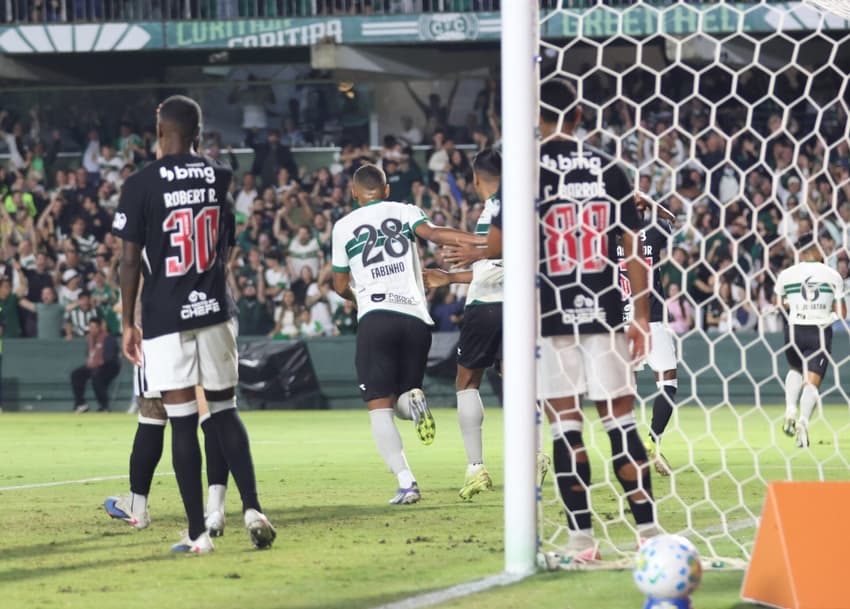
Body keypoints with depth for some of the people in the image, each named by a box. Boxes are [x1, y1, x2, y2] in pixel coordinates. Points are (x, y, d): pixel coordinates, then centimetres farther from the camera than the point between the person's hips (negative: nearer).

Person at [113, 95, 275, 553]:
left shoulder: (141, 185, -8)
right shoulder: (220, 178, 3)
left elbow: (130, 259, -7)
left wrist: (127, 322, 2)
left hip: (166, 318, -3)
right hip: (215, 311, 3)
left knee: (182, 421, -1)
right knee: (225, 413, 13)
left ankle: (198, 533, 0)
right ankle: (252, 507, -2)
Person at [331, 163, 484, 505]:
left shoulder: (344, 226, 12)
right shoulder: (405, 212, 13)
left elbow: (341, 287, 17)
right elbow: (432, 233, -8)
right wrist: (485, 242, -15)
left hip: (375, 319, -2)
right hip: (415, 318, 2)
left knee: (379, 408, 0)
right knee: (402, 402, 18)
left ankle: (405, 481, -19)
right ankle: (412, 399, -21)